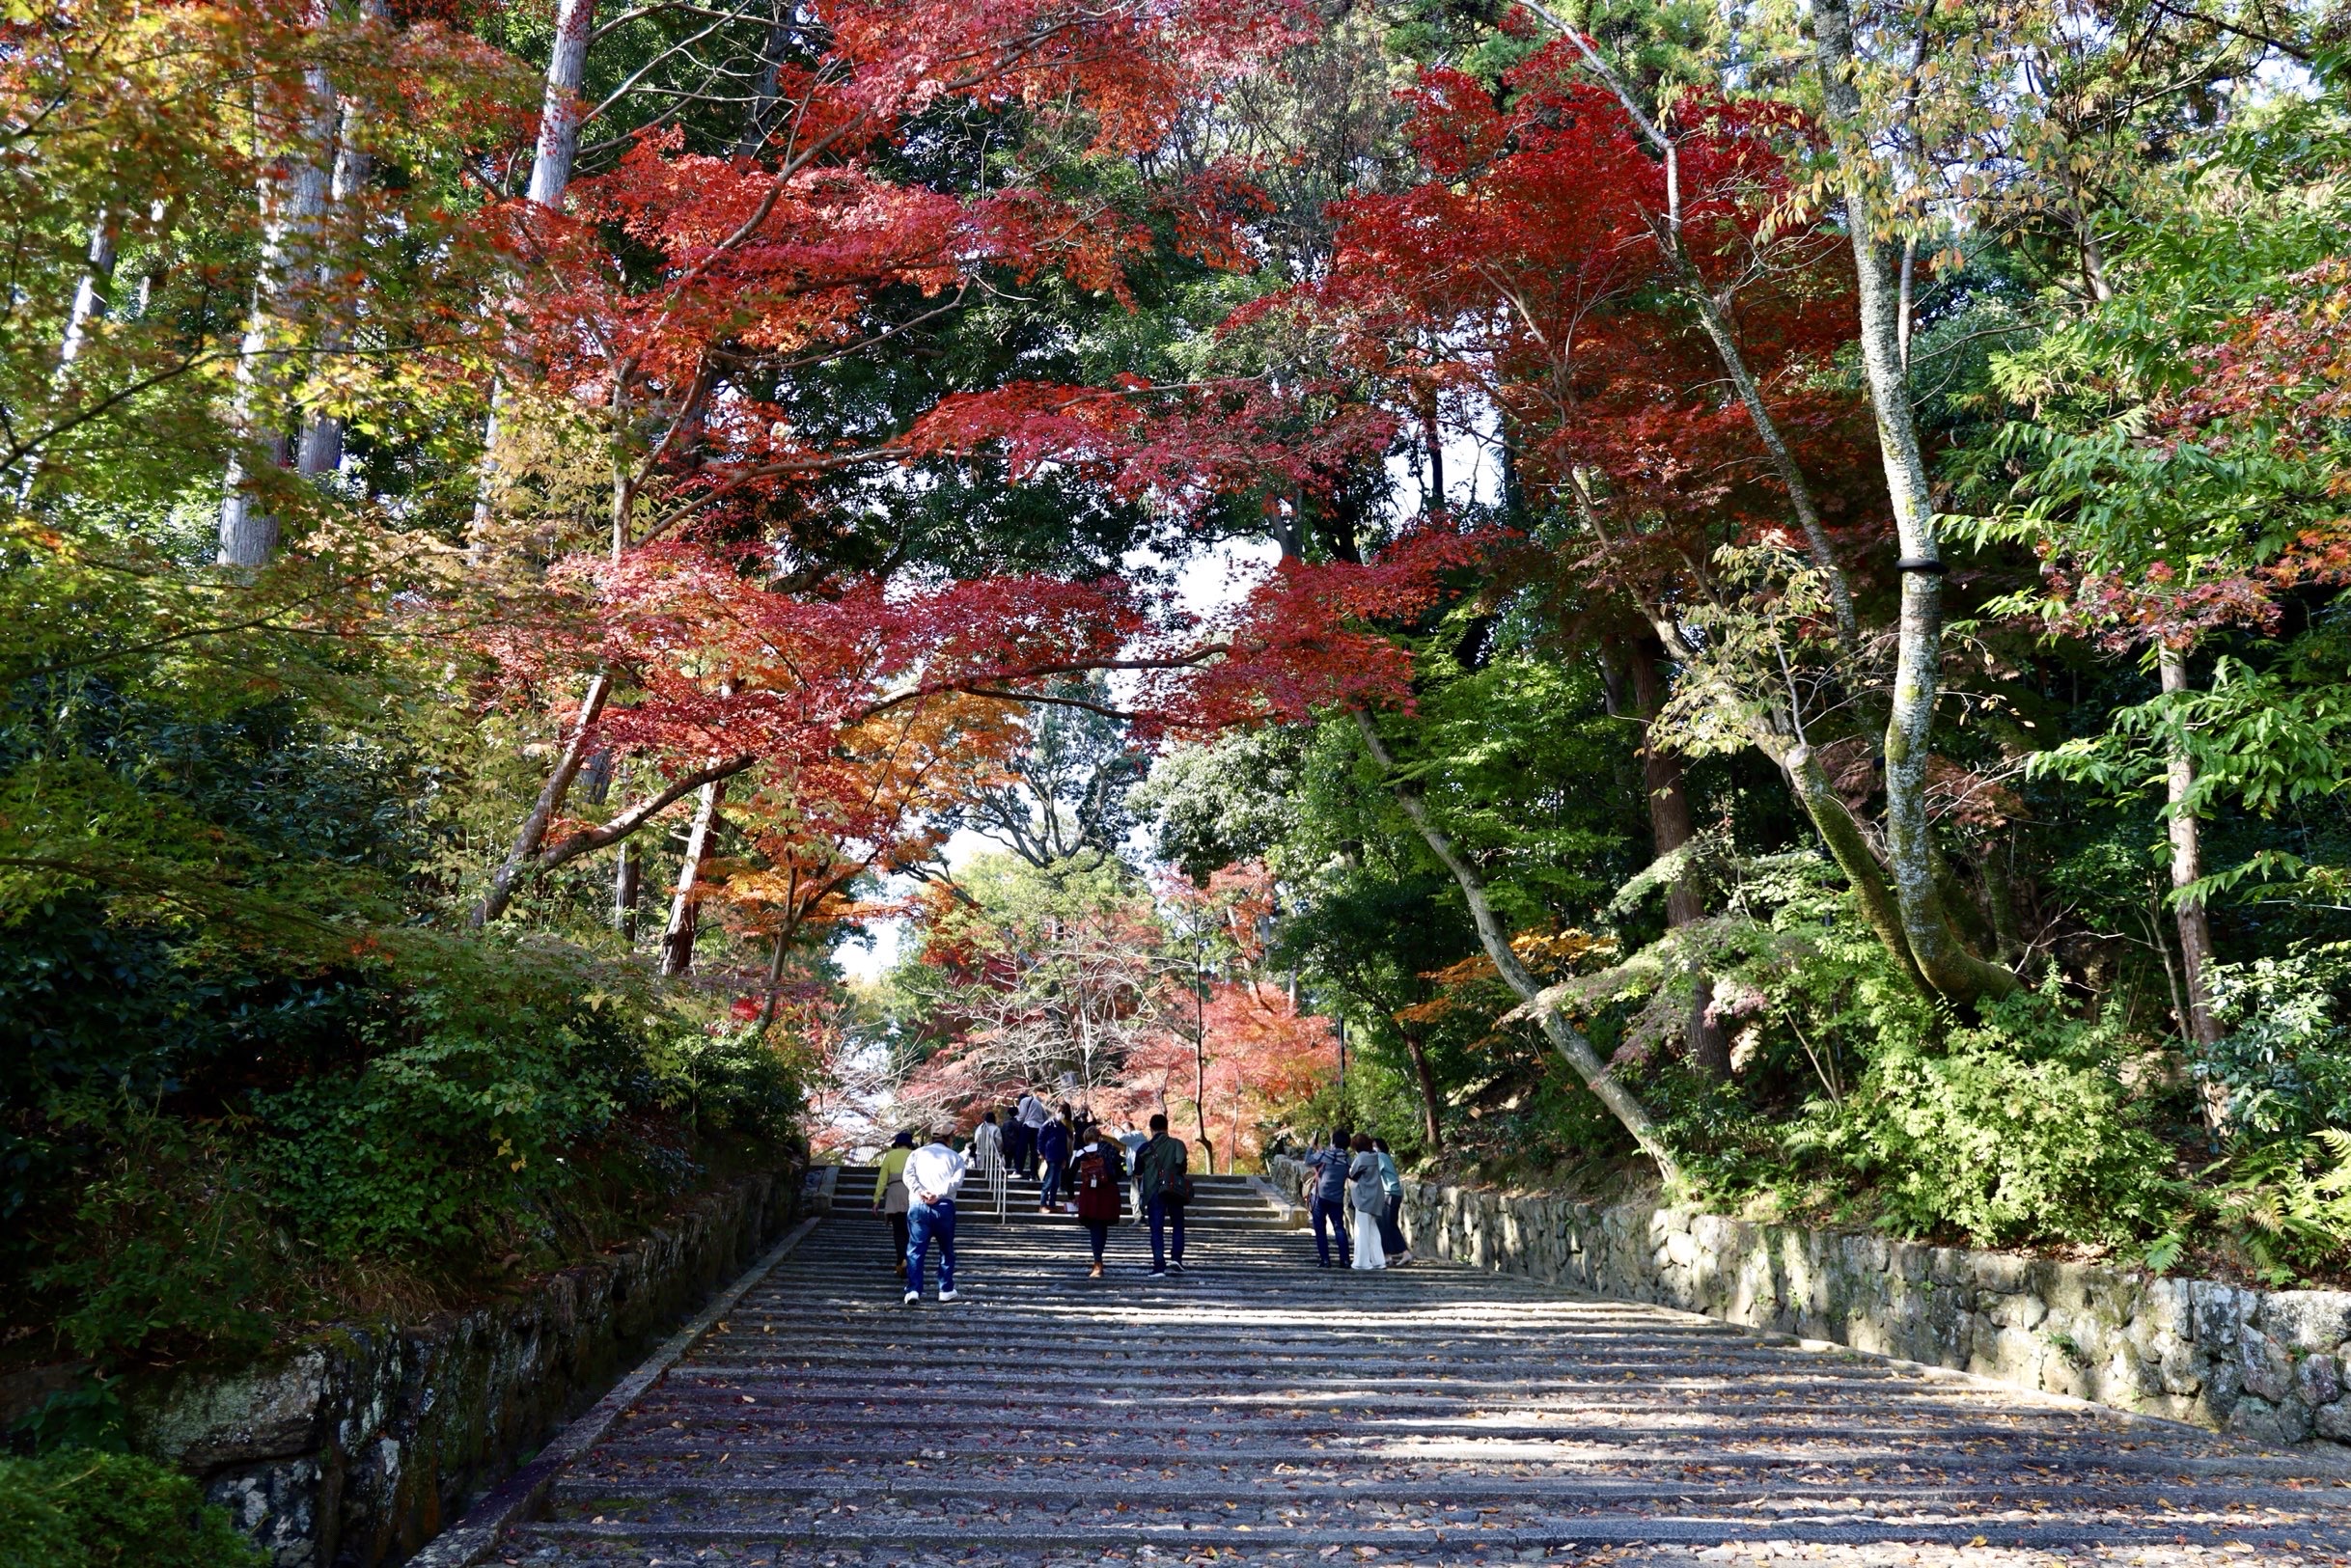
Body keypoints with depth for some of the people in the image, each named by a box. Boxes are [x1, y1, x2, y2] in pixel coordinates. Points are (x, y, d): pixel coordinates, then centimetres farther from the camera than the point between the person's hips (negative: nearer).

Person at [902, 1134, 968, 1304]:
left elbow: (908, 1175, 0)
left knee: (915, 1249, 3)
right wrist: (938, 1194, -12)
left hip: (918, 1205, 0)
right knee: (947, 1249, 14)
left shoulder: (917, 1153, 19)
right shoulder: (956, 1157, 18)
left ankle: (913, 1290, -7)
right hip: (944, 1206, 0)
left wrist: (921, 1192, -11)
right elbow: (957, 1180, -3)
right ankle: (946, 1290, 16)